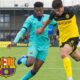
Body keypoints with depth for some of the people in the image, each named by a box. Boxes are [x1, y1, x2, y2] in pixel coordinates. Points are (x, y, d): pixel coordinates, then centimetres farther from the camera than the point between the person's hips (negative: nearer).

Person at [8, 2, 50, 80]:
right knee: (29, 63, -25)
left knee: (35, 69, -2)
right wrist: (15, 42, -24)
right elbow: (22, 31, -12)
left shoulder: (47, 17, 5)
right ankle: (23, 59, 11)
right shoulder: (30, 19, -4)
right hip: (34, 44, -3)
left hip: (44, 46, 3)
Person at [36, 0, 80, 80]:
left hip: (73, 36, -5)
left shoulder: (69, 11, -22)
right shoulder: (53, 14, -9)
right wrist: (42, 28, 22)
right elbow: (49, 20, 15)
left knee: (64, 54, -26)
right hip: (62, 38, 5)